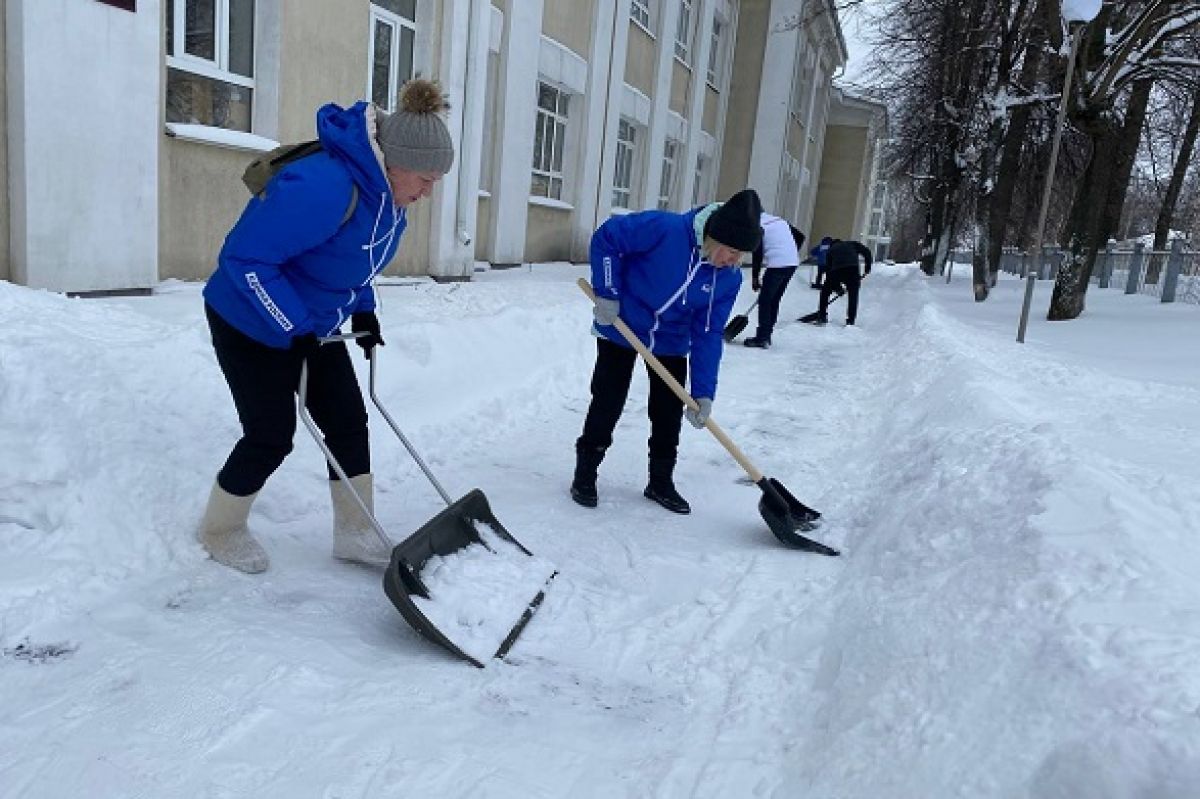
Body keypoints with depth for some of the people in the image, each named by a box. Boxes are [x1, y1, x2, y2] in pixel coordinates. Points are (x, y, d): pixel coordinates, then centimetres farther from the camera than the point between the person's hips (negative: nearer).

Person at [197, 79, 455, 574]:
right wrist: (295, 327, -30)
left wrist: (363, 310, 6)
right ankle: (220, 531, 24)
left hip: (312, 323, 9)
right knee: (271, 437, -2)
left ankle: (354, 533, 20)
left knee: (348, 422, 6)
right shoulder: (324, 188, -35)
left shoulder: (387, 192, -5)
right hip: (251, 324, -8)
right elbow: (245, 258, -32)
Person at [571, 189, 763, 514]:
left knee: (669, 413, 7)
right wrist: (607, 293, -21)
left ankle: (661, 482, 24)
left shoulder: (729, 278, -14)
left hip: (671, 343, 4)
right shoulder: (665, 229, -30)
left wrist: (703, 393, -15)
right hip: (621, 328, -4)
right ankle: (585, 474, 18)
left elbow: (708, 334, -12)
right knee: (607, 405, 1)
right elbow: (607, 237, -21)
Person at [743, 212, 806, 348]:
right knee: (774, 300, 16)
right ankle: (766, 336, 20)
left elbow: (758, 254, -5)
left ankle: (762, 338, -1)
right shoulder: (781, 221, 18)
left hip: (777, 264, -7)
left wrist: (755, 278, 1)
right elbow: (800, 237, 20)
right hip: (793, 263, 7)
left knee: (765, 300, 1)